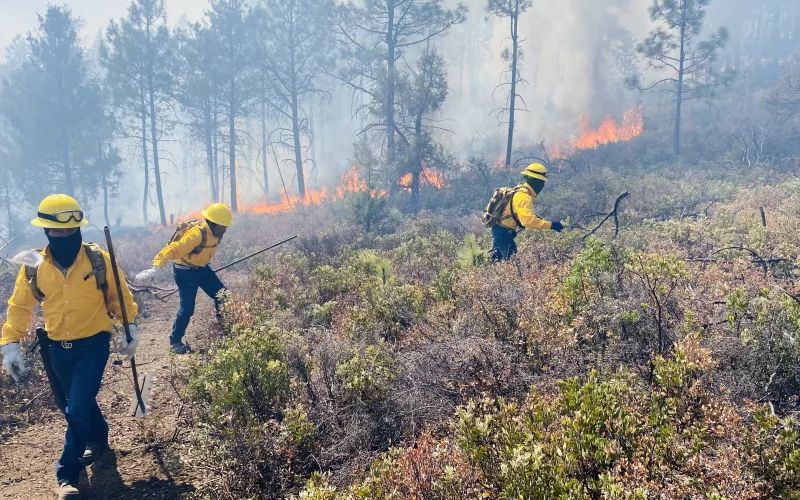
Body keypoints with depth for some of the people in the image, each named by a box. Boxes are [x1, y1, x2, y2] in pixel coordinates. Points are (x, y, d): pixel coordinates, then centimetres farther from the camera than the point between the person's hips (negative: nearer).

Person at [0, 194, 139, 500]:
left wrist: (130, 328, 1)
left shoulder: (98, 259, -10)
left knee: (78, 408, -10)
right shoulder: (33, 268, -5)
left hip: (93, 344, -3)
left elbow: (119, 296, 1)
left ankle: (68, 474, 4)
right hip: (57, 349, 3)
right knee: (78, 404, 18)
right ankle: (98, 441, 46)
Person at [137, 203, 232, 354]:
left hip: (202, 268, 8)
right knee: (187, 308, -9)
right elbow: (172, 249, -34)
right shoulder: (196, 234, -30)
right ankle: (175, 342, 9)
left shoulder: (215, 233, -5)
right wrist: (156, 268, -42)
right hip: (185, 272, -8)